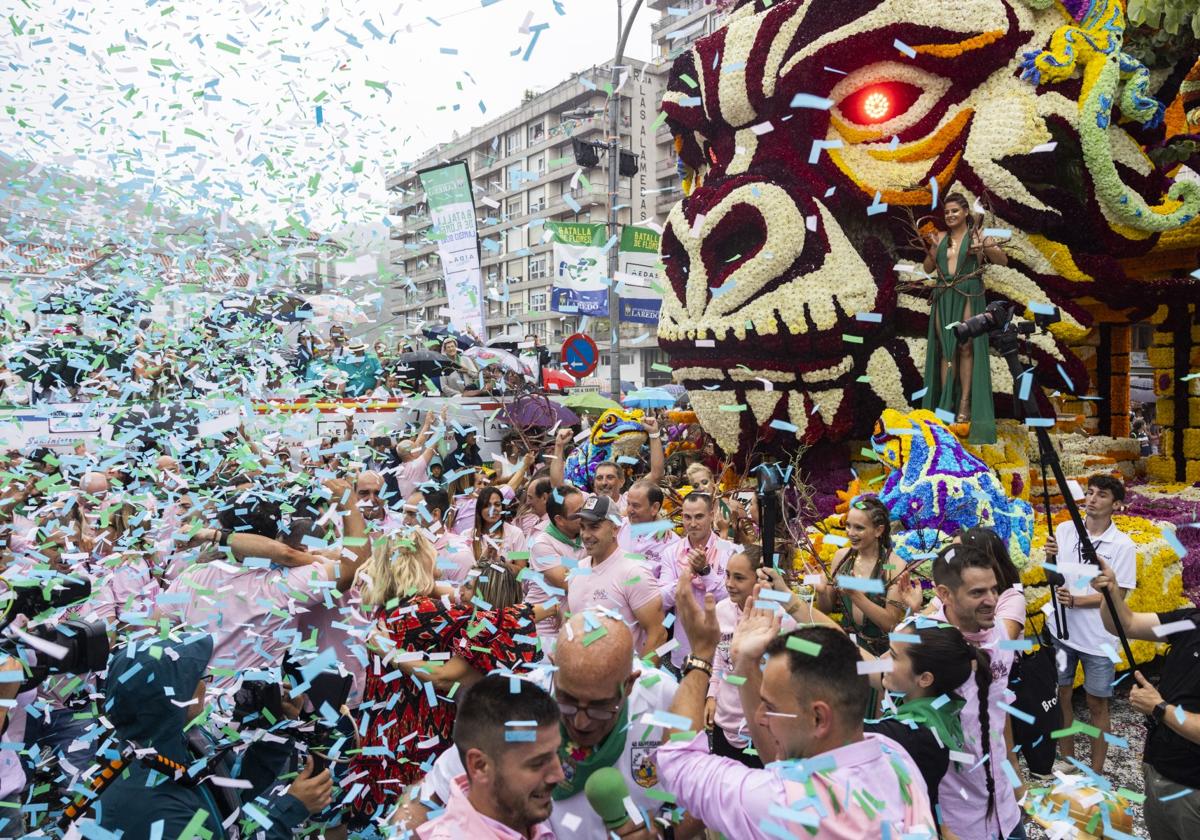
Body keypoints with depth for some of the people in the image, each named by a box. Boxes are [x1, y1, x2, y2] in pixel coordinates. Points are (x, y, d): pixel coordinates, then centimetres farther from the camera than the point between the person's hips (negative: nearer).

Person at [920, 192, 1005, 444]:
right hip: (943, 298, 3)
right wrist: (931, 249, -2)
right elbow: (928, 268, 14)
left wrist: (985, 248, -21)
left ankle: (965, 404, -3)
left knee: (966, 348, -6)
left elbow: (1003, 261, -3)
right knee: (945, 350, 2)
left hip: (968, 296, -3)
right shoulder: (941, 238, 13)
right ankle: (945, 404, 6)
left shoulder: (977, 235, 3)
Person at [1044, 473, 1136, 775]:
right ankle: (1067, 762, 30)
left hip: (1098, 639, -3)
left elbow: (1117, 595, -12)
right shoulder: (1064, 530, -1)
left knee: (1097, 705, 9)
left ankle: (1096, 773, 23)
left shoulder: (1123, 546, -10)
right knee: (1061, 697, 13)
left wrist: (1075, 601, -24)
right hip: (1062, 631, 3)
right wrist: (1049, 557, -12)